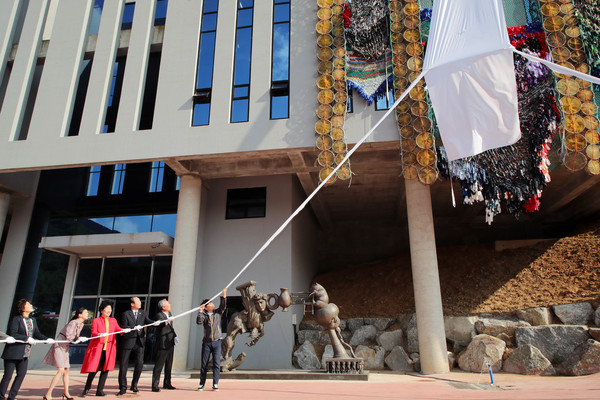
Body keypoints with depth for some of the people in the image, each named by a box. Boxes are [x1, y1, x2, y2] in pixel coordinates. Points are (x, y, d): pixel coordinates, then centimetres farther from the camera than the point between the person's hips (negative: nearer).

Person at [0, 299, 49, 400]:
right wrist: (27, 338, -21)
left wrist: (47, 339, 1)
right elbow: (12, 334, -19)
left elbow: (37, 334, 15)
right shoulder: (15, 319, -10)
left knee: (22, 374, 5)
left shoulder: (33, 320, 11)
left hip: (25, 354, 6)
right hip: (13, 352, -6)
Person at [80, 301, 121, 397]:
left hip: (109, 348, 3)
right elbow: (93, 333, -7)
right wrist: (100, 334, -29)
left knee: (105, 369, 1)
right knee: (94, 369, -5)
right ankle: (86, 389, 13)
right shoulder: (96, 321, 5)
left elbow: (118, 329, 0)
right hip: (97, 347, -3)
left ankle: (99, 390, 11)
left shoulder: (113, 321, 16)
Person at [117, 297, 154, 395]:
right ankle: (123, 388, 16)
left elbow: (147, 321, -1)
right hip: (127, 342, -3)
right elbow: (123, 328, -7)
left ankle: (134, 385, 16)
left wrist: (155, 322, -21)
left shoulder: (143, 313, 12)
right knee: (123, 364, 4)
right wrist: (134, 328, -19)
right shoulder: (125, 314, -1)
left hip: (139, 341, 3)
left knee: (139, 363, -2)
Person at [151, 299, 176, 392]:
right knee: (159, 365, -4)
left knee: (169, 365, 16)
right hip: (162, 344, -8)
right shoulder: (159, 315, -15)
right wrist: (166, 322, -53)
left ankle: (167, 383, 28)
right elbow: (158, 325, -36)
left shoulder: (169, 313, 10)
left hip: (170, 343, 9)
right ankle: (155, 386, 3)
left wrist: (174, 336, 12)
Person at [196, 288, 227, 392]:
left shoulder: (218, 313, 7)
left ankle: (215, 384, 1)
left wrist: (224, 295, -17)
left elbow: (223, 305, -7)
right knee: (204, 364, 6)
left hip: (216, 342, 1)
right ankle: (201, 384, 15)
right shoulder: (204, 315, 2)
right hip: (206, 342, -1)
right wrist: (200, 311, -21)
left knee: (216, 363, -3)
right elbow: (199, 322, -14)